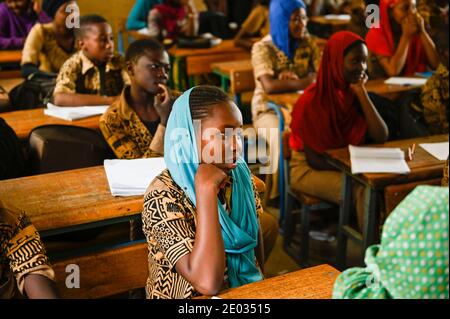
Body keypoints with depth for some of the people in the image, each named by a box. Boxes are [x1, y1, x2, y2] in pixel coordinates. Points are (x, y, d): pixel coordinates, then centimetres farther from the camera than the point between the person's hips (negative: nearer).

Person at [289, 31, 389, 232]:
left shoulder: (354, 93, -1)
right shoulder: (312, 102, -20)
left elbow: (381, 137, -11)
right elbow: (314, 159, -17)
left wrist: (361, 92, -15)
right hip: (310, 170, -6)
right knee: (364, 191, -28)